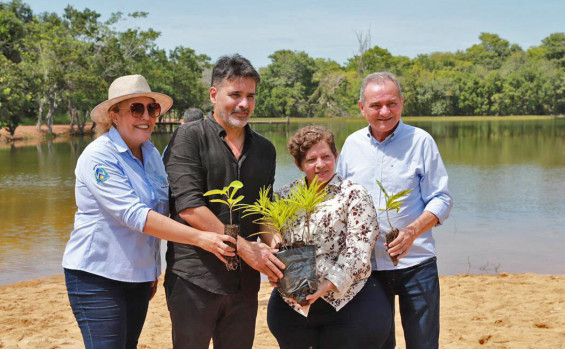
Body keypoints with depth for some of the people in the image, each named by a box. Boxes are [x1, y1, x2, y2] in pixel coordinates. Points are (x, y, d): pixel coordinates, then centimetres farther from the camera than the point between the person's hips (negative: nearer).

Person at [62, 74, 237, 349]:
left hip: (138, 275, 7)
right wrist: (199, 238, -30)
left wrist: (154, 271, 16)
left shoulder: (151, 154, 7)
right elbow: (134, 215, -26)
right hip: (97, 275, -7)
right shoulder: (98, 156, -16)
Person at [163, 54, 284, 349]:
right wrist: (244, 248, -16)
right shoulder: (190, 137, -4)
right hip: (195, 278, -5)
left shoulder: (264, 149, 15)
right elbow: (188, 207, -14)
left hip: (244, 282, 5)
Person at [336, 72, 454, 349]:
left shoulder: (420, 141, -3)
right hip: (366, 264, 3)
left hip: (415, 263, -3)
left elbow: (441, 199, -5)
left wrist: (413, 231, -22)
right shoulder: (351, 144, 7)